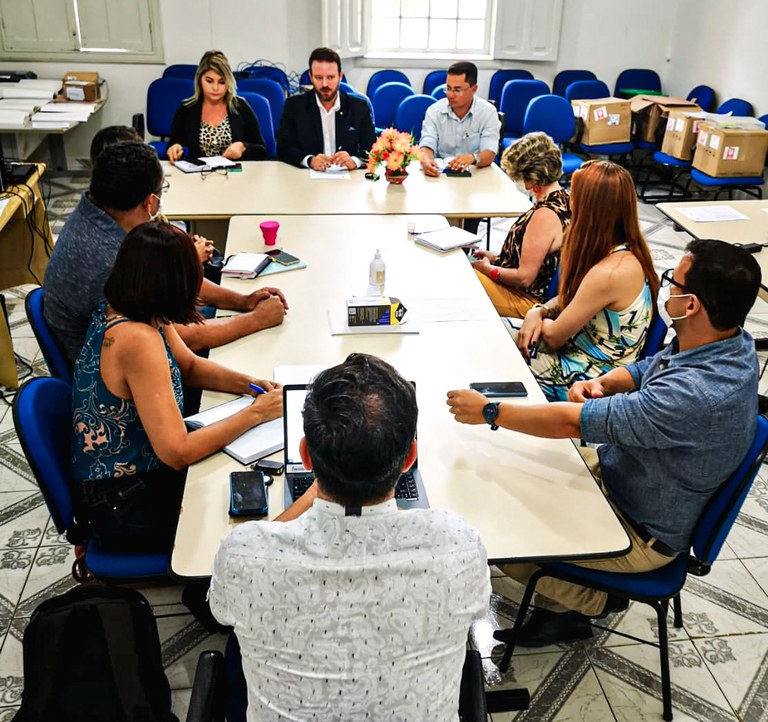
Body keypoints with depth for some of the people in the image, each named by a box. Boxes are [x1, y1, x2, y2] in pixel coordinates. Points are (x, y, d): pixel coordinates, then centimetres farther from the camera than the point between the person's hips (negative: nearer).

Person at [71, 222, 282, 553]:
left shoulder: (116, 310, -2)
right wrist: (255, 413, -20)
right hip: (127, 510, -8)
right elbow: (177, 452, -31)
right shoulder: (138, 339, -30)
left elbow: (189, 365, 12)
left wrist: (248, 384, -5)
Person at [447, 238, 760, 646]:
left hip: (642, 532, -9)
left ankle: (594, 601, 18)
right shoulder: (725, 342, -9)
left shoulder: (698, 395, -38)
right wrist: (600, 384, -14)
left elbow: (573, 422, -33)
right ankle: (564, 598, 22)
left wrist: (489, 411, -22)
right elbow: (643, 371, 8)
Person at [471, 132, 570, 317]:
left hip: (526, 300, -10)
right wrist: (496, 258, 11)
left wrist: (488, 269, -9)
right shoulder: (562, 200, 2)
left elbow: (524, 277, -25)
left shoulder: (545, 216, -28)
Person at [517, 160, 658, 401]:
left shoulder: (610, 272, -31)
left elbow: (553, 336, -20)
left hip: (587, 378, -8)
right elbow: (570, 296, 12)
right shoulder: (625, 252, -2)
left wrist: (538, 317, 0)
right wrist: (539, 310, -7)